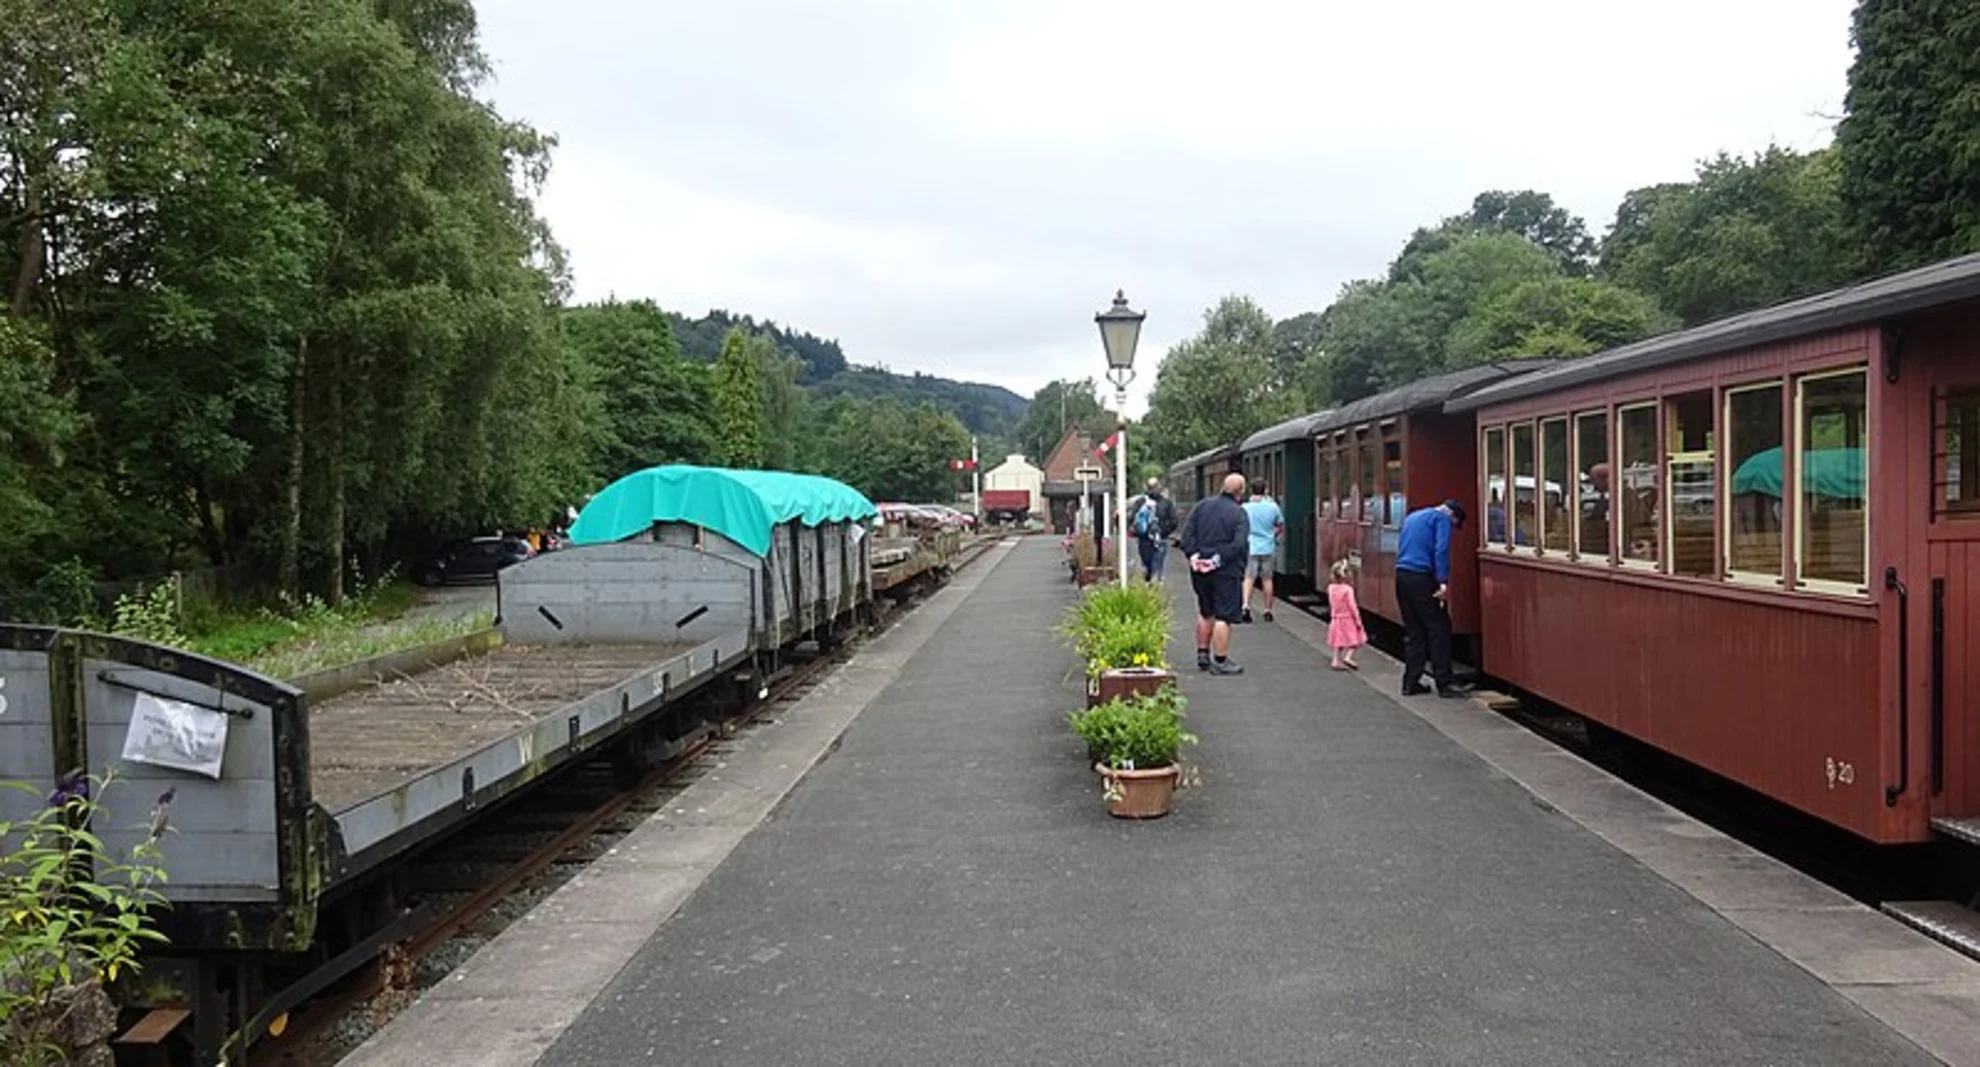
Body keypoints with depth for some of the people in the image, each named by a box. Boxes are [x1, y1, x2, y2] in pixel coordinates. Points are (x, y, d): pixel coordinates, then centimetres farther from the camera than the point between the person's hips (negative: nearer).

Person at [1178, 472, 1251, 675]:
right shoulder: (1239, 513, -7)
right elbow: (1239, 544, -18)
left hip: (1200, 571, 6)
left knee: (1205, 614, 20)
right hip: (1226, 572, -6)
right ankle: (1220, 661, 0)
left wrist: (1193, 555, -5)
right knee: (1223, 616, -1)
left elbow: (1187, 534, 1)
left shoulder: (1201, 507, 7)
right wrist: (1218, 560, -16)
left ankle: (1203, 655, 27)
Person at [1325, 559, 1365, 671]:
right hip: (1348, 620, -6)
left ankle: (1336, 661, 9)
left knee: (1338, 641, 11)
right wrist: (1358, 620, -11)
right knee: (1354, 640, 5)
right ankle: (1348, 657, -9)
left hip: (1336, 619, 6)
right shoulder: (1348, 589, -18)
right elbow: (1352, 607, -16)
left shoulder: (1331, 588, 0)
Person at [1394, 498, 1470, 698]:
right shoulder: (1441, 518, 0)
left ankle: (1411, 682, 12)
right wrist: (1443, 582, -20)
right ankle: (1445, 683, -1)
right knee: (1439, 629, -2)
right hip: (1421, 576, -8)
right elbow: (1441, 550, -14)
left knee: (1413, 631, 12)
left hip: (1401, 575, 8)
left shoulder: (1412, 517, 25)